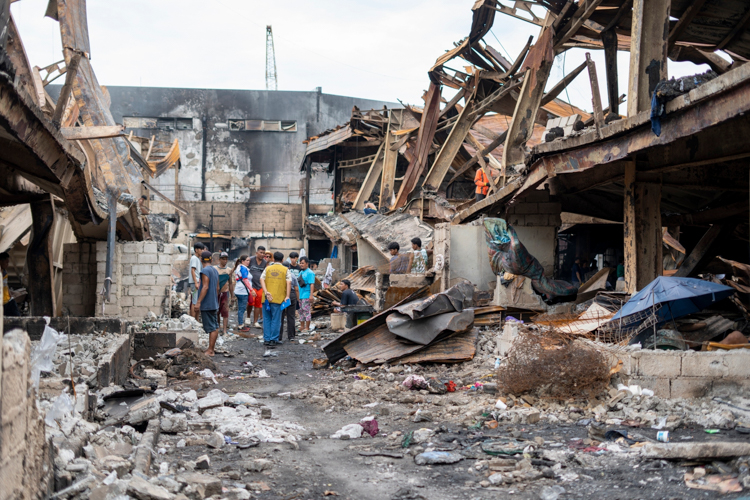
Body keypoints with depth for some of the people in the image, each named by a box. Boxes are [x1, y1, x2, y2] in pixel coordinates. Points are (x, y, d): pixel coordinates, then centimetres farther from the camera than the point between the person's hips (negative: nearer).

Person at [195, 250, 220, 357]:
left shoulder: (205, 270, -14)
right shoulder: (215, 270, 14)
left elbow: (205, 287, -21)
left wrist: (198, 301, -20)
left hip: (207, 304, -9)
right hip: (214, 304, 9)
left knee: (212, 328, -8)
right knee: (215, 327, 10)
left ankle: (210, 350, -7)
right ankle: (211, 349, 17)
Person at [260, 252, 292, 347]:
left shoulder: (267, 269, 10)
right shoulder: (286, 270, 4)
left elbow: (262, 280, -3)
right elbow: (289, 283, -8)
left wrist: (266, 292, -10)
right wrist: (287, 296, -9)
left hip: (267, 298, 3)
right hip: (278, 298, -2)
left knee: (267, 319, 10)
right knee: (276, 319, 3)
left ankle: (266, 339, 12)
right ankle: (274, 340, 4)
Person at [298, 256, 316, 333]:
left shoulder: (310, 273, -9)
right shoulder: (301, 272, 17)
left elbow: (312, 284, -15)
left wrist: (311, 295, -22)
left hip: (306, 296, -9)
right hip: (300, 295, 9)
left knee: (306, 311, -6)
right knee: (301, 311, 13)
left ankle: (307, 328, -4)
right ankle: (302, 326, 20)